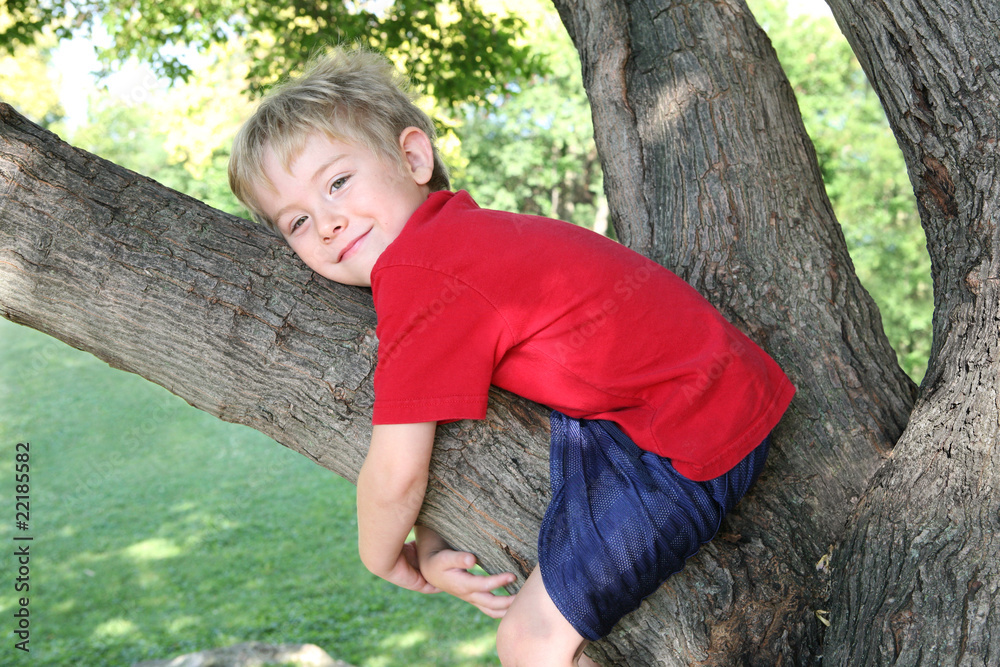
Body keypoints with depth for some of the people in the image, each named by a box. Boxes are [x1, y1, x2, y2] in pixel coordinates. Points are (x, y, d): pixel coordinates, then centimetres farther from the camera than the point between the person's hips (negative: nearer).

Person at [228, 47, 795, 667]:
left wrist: (384, 559, 4)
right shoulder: (467, 231, 11)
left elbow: (396, 475, -17)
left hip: (685, 449, -11)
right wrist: (430, 546, 4)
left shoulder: (418, 276, -20)